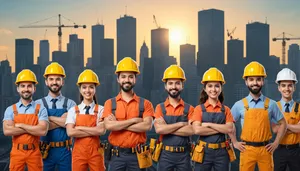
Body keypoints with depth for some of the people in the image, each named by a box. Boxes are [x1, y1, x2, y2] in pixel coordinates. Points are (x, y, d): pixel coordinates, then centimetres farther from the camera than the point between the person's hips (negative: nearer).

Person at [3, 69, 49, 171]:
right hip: (17, 152, 1)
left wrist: (20, 125, -11)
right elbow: (7, 131, -12)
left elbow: (43, 131, -15)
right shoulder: (10, 110, 2)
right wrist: (33, 129, -12)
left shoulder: (40, 109, -1)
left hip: (34, 153, -1)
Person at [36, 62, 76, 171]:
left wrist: (49, 117, -10)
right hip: (46, 151, 0)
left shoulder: (70, 104, 2)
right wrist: (62, 120, -12)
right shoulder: (39, 104, 1)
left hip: (64, 151, 1)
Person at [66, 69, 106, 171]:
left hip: (95, 152, -1)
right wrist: (94, 131, -12)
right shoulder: (73, 110, 2)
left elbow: (101, 130, -15)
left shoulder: (100, 110, -1)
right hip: (78, 151, 1)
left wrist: (79, 128, -10)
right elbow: (70, 132, -10)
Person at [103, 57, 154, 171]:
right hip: (117, 155, 1)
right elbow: (109, 126, -12)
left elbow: (147, 126, -14)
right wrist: (134, 120, -12)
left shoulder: (145, 104, 2)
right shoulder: (110, 103, 4)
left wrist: (118, 125, -13)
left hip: (137, 155, 0)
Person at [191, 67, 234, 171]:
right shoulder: (199, 109, -1)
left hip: (221, 152, 2)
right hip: (204, 152, -2)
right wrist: (221, 128, -12)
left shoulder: (225, 110, 6)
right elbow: (197, 130, -15)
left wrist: (209, 124, -14)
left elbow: (229, 129, -9)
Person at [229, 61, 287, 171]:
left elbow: (282, 124, 10)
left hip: (265, 150, 1)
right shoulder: (240, 105, -1)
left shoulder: (271, 104, 0)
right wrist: (235, 143, 4)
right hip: (246, 149, 0)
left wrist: (276, 143, 3)